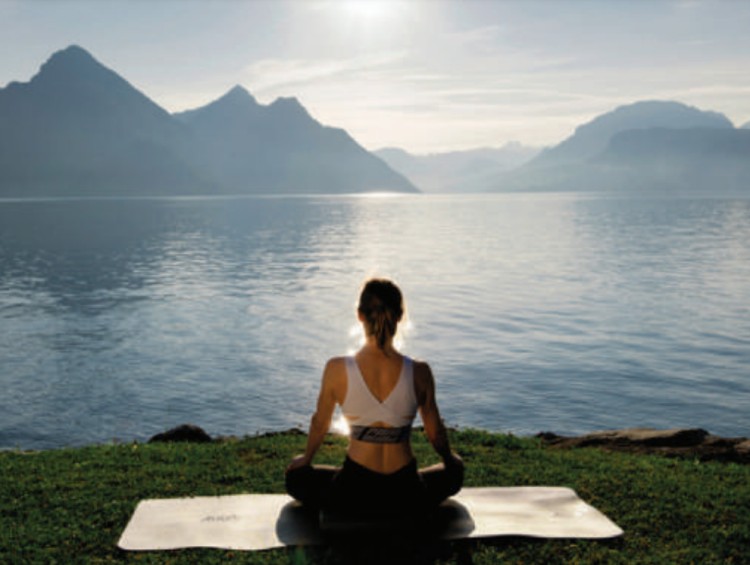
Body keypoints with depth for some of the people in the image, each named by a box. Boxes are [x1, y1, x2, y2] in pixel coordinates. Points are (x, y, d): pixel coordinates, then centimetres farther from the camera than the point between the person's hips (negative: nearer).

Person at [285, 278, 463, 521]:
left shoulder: (337, 370, -13)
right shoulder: (419, 372, -13)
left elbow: (320, 424, 3)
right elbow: (435, 432, 2)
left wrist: (306, 459, 25)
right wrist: (451, 459, 24)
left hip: (353, 496, -1)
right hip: (407, 499, 1)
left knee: (296, 477, 29)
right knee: (453, 471, 34)